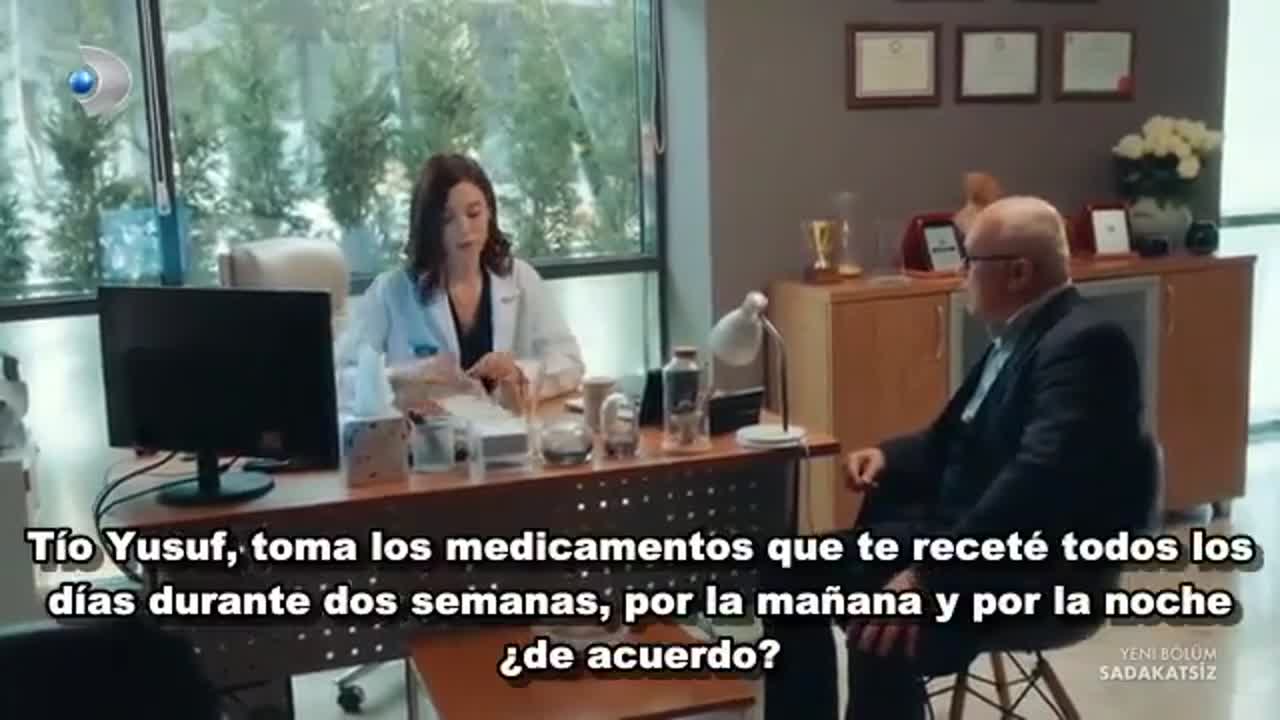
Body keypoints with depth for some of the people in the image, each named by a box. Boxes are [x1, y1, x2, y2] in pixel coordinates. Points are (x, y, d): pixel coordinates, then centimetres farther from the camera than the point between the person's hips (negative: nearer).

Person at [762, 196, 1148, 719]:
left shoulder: (1085, 343, -18)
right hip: (958, 529, 10)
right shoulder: (1016, 335, 13)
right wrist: (889, 455, 4)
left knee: (885, 636, -33)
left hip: (1031, 567, -10)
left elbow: (1036, 479, -30)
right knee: (792, 576, 4)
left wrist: (929, 575, -35)